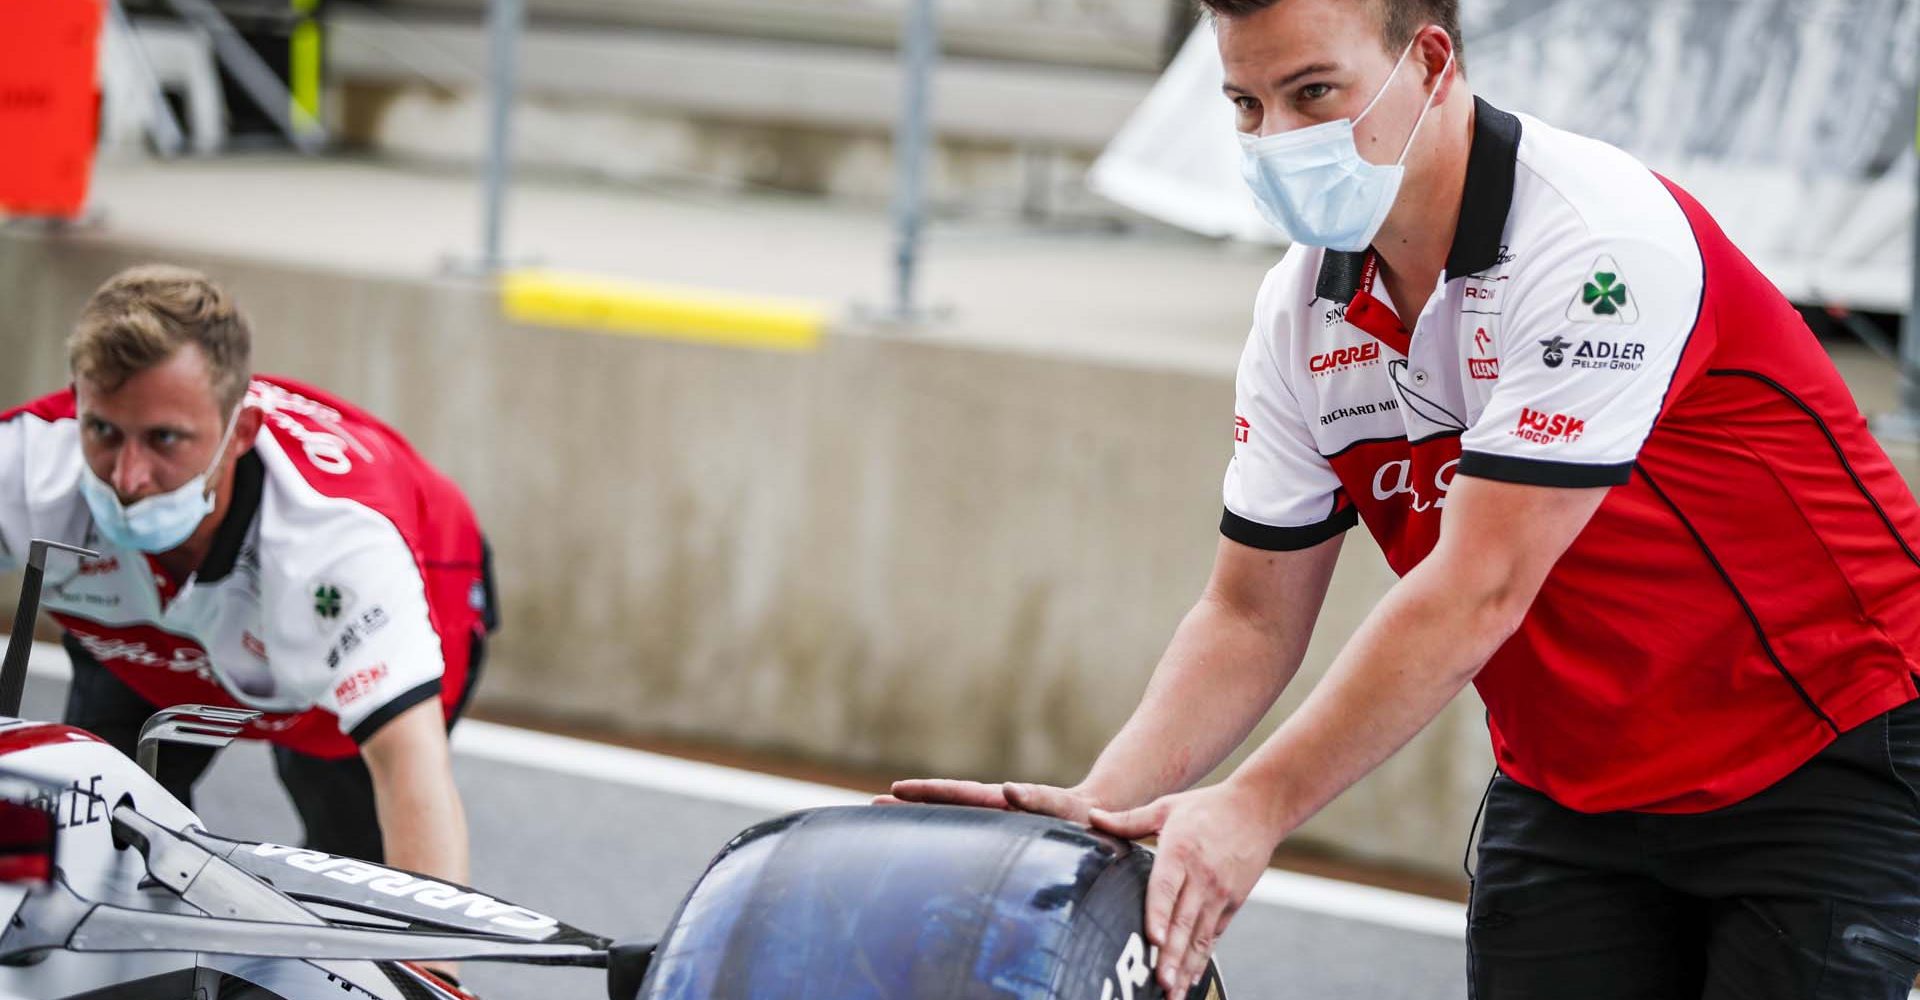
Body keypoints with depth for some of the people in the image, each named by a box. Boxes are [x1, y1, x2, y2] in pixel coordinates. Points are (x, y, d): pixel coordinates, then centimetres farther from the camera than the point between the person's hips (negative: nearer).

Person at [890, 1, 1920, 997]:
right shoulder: (1302, 310, -2)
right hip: (1571, 792, 6)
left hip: (1820, 763, -6)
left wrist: (1255, 808, -29)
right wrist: (1101, 803, -14)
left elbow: (1475, 593, -28)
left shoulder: (1602, 243, -25)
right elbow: (1252, 617, 3)